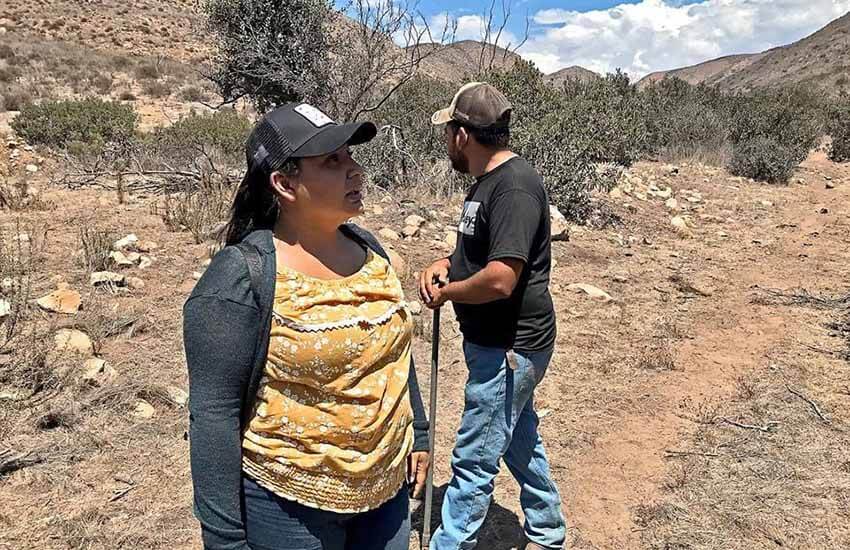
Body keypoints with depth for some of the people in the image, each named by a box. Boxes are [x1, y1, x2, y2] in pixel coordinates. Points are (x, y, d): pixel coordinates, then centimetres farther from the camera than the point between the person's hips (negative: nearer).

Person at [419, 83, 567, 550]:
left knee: (474, 461, 2)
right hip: (504, 343, 11)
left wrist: (445, 292, -14)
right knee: (521, 442, 24)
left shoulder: (514, 187, -23)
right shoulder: (489, 181, 9)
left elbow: (499, 279, -32)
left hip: (508, 348, -11)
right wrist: (446, 263, 2)